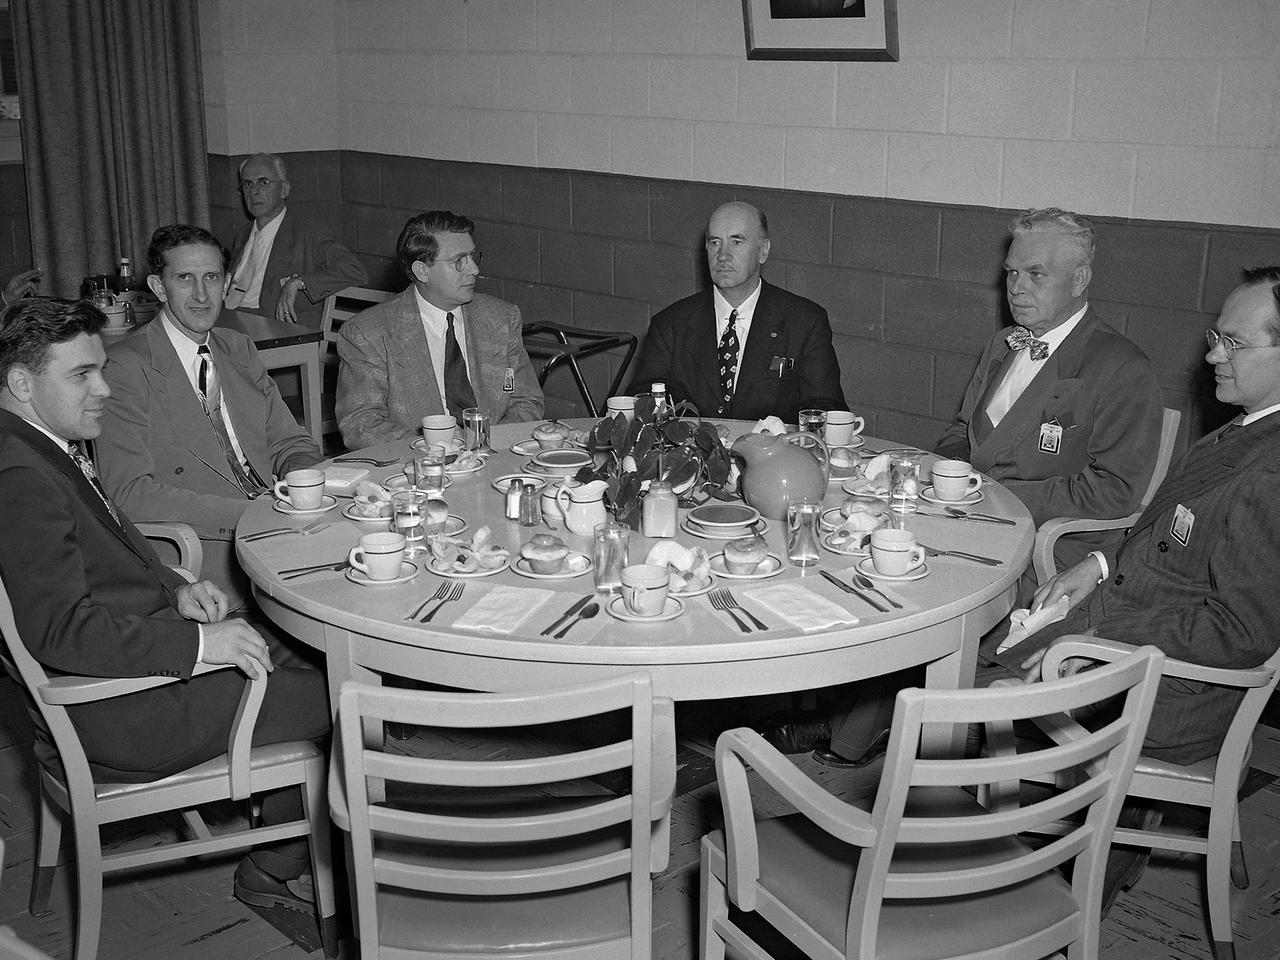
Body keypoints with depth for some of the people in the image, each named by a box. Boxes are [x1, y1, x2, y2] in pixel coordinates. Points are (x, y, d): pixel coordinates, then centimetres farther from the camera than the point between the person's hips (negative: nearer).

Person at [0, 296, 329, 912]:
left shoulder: (51, 448, 8)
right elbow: (62, 631, -28)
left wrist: (177, 591, 2)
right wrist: (199, 642, -25)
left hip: (147, 644, 10)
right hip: (118, 712, -10)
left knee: (306, 658, 11)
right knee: (344, 697, -6)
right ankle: (274, 871, 14)